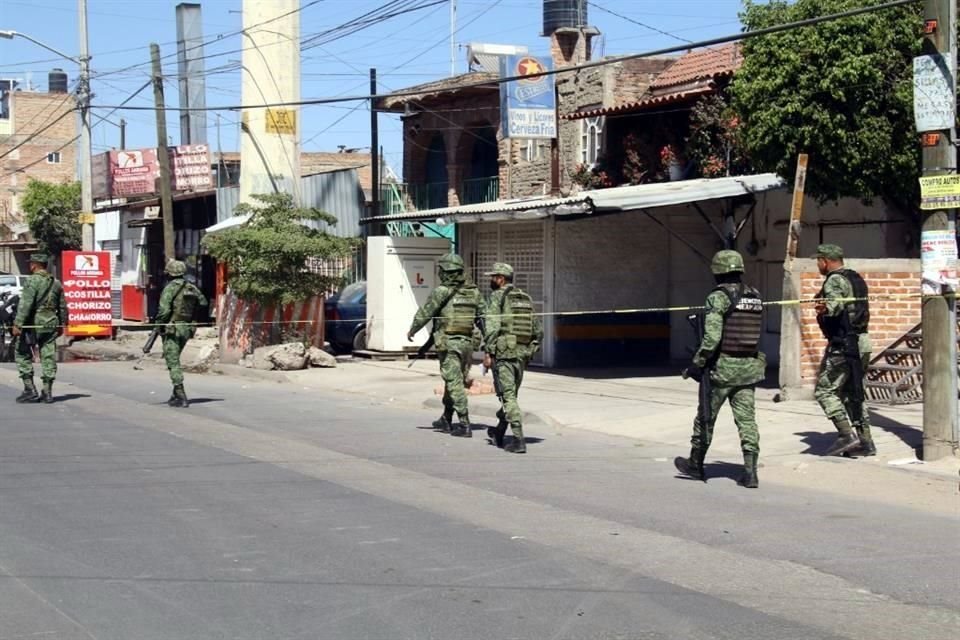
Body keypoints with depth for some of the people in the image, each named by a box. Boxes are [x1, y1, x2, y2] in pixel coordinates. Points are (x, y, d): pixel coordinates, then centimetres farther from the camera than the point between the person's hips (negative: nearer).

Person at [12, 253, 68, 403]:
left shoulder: (32, 281, -10)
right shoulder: (56, 282, 11)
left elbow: (26, 304, -18)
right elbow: (62, 306, 16)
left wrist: (17, 324, -19)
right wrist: (61, 324, 25)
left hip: (33, 324, -6)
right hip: (51, 324, 6)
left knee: (23, 354, 5)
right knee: (48, 357, 6)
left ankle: (30, 389, -1)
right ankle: (47, 392, 6)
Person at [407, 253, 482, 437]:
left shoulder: (442, 292, -10)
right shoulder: (473, 292, 6)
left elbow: (424, 313, -2)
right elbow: (482, 317, 7)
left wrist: (412, 330, 14)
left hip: (448, 343, -6)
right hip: (467, 343, 6)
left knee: (455, 383, -5)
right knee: (452, 381, 19)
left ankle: (465, 425, -9)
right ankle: (446, 420, 29)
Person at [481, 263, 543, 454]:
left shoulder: (497, 297, -6)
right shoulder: (526, 299, 15)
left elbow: (492, 325, -16)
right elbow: (538, 331, 16)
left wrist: (488, 353, -14)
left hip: (503, 353, -7)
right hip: (522, 355, 7)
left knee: (508, 397, -7)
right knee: (511, 395, 18)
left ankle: (519, 439, -15)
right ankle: (499, 434, 34)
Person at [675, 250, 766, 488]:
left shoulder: (718, 298, -13)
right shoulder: (756, 297, 8)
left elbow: (711, 336, -20)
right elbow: (757, 333, 15)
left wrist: (696, 365, -13)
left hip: (721, 368, -5)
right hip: (749, 367, 5)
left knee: (706, 417, 11)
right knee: (747, 419, 3)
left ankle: (695, 464, 25)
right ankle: (750, 472, -4)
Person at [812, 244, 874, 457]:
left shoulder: (835, 280, -12)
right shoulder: (856, 278, 18)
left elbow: (836, 301, -34)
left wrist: (826, 308, -56)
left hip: (843, 344, -10)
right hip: (862, 342, 10)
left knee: (824, 390, -5)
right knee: (853, 392, 15)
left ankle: (847, 435, -13)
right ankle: (865, 441, 13)